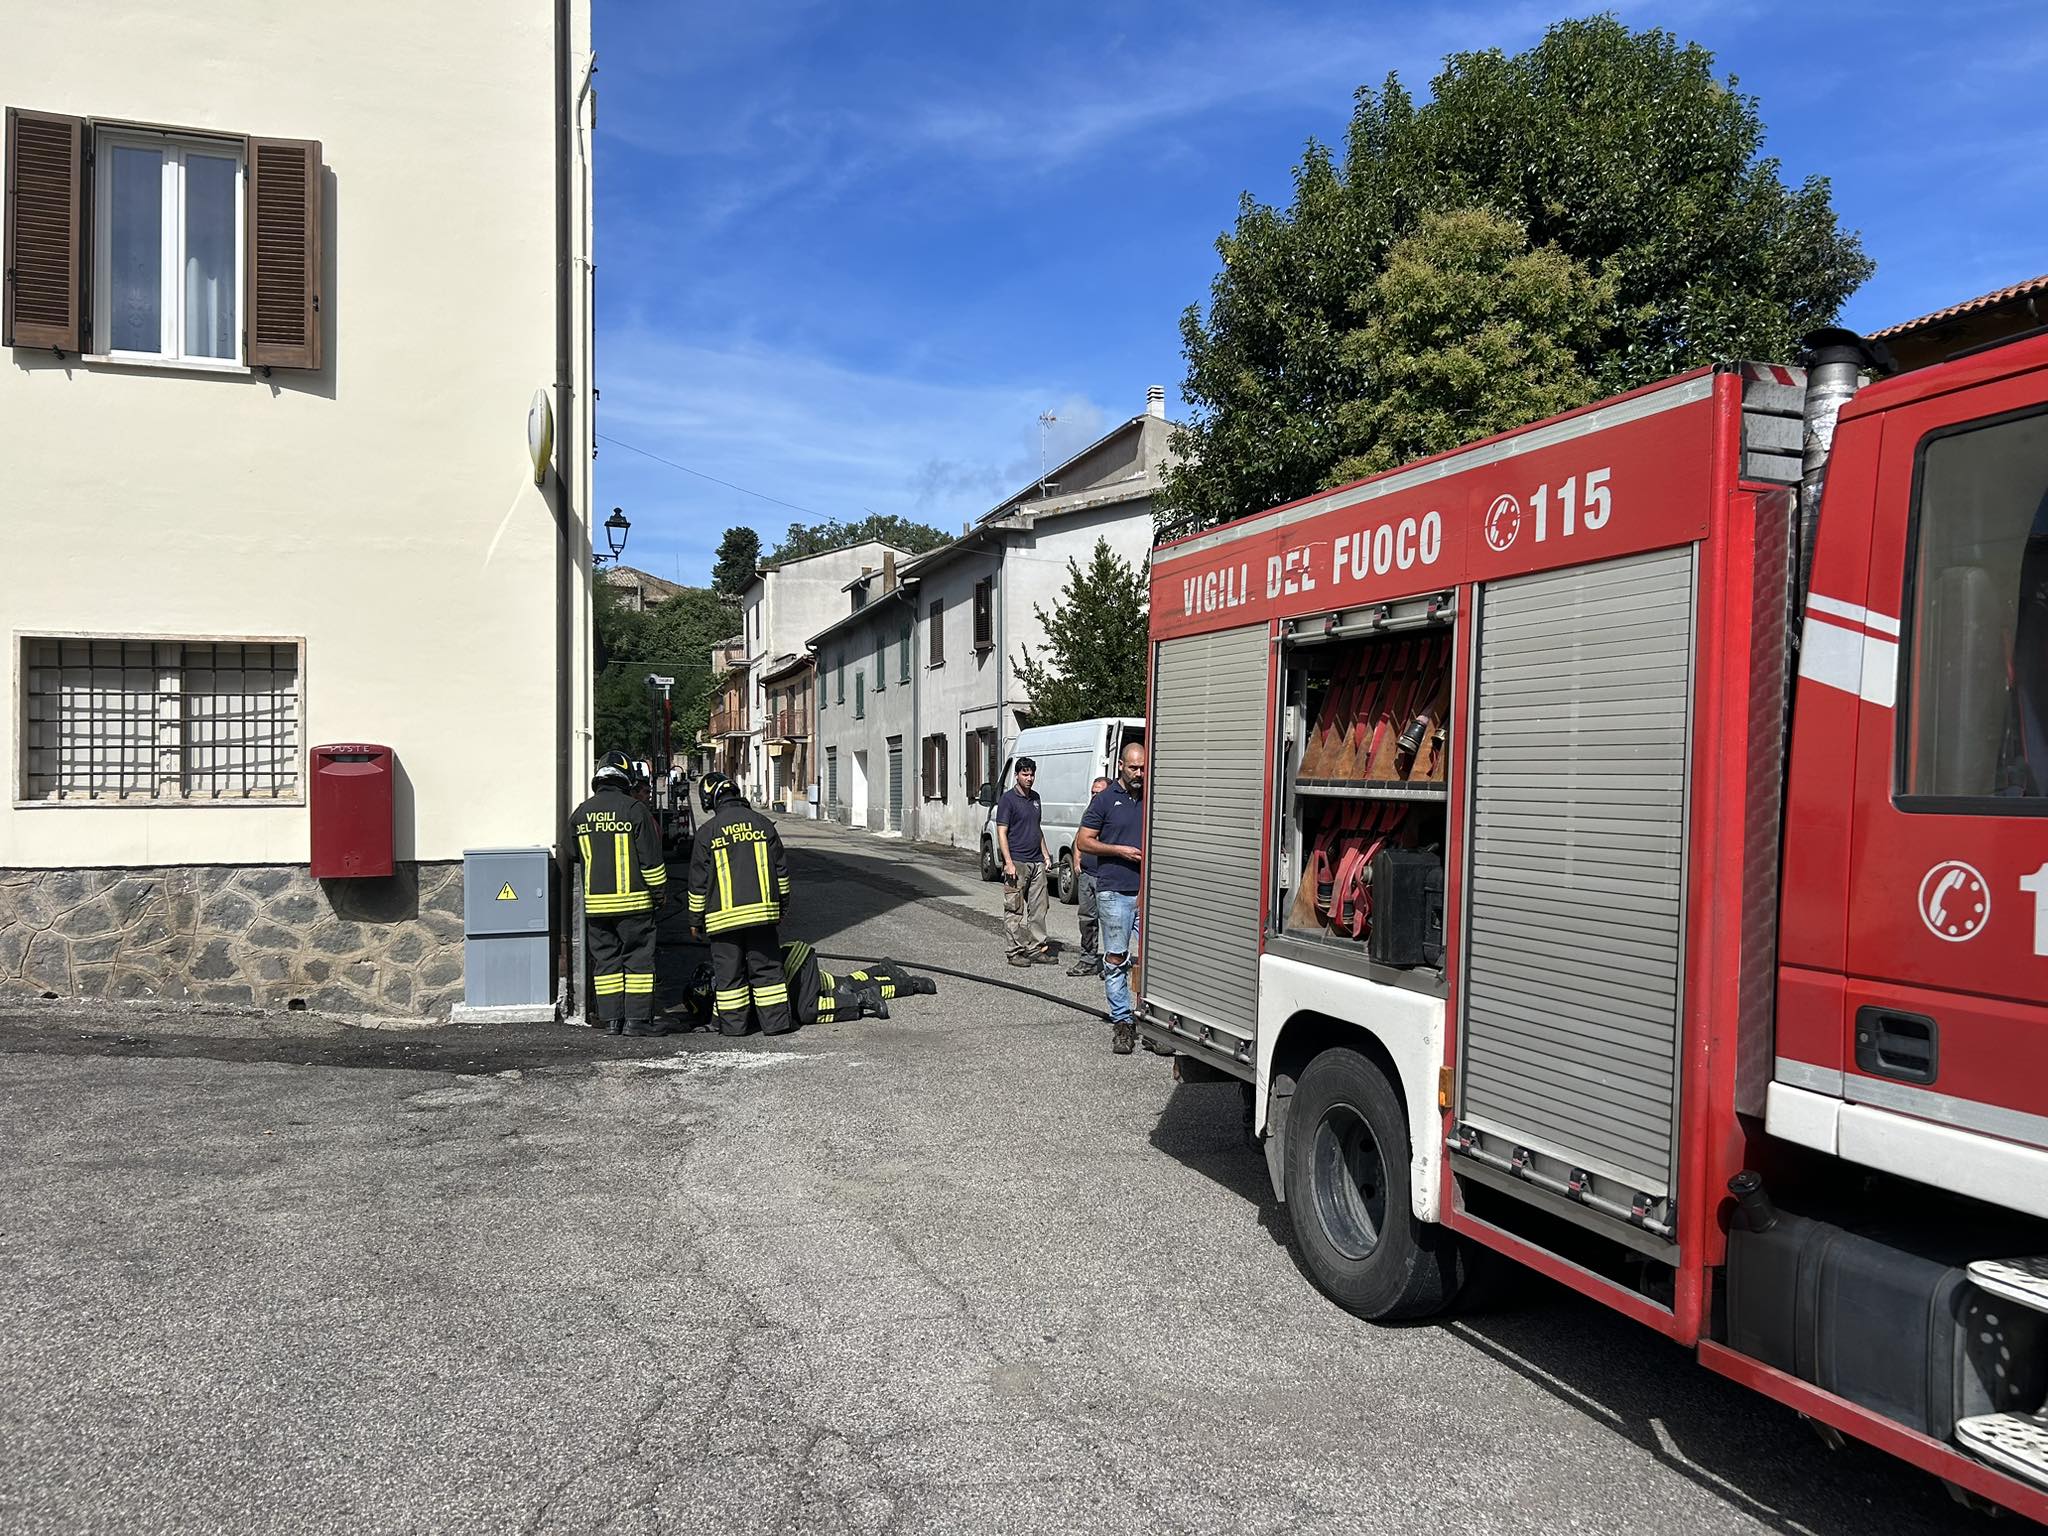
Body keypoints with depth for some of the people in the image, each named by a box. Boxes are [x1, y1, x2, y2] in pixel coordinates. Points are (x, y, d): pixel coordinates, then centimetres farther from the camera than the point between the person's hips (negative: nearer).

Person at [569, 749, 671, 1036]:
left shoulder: (581, 813, 7)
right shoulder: (634, 810, -9)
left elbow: (574, 855, 17)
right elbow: (651, 858, -7)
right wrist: (659, 891, 3)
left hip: (595, 902, 5)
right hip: (633, 901, -4)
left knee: (605, 960, 10)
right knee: (638, 958, 1)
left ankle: (611, 1019, 12)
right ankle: (637, 1019, 0)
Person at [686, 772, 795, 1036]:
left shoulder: (707, 831, -4)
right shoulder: (762, 823, 5)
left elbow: (698, 882, -1)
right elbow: (781, 869, 9)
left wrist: (696, 920, 10)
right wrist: (781, 905, 19)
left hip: (723, 915, -3)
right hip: (763, 911, 3)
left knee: (728, 969, 7)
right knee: (766, 966, 8)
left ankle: (733, 1023, 11)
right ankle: (776, 1021, 9)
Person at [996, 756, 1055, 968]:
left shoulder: (1035, 797, 15)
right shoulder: (1008, 799, -6)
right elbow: (1002, 833, -10)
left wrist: (1045, 854, 17)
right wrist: (1008, 863, -17)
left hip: (1036, 862, 7)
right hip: (1017, 863, -7)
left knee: (1038, 908, 8)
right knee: (1015, 910, -2)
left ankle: (1037, 948, 14)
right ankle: (1016, 951, 3)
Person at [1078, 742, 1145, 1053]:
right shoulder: (1105, 799, 2)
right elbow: (1083, 841, 0)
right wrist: (1120, 850, -9)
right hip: (1114, 892, -3)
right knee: (1116, 959, 1)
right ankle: (1122, 1021, 9)